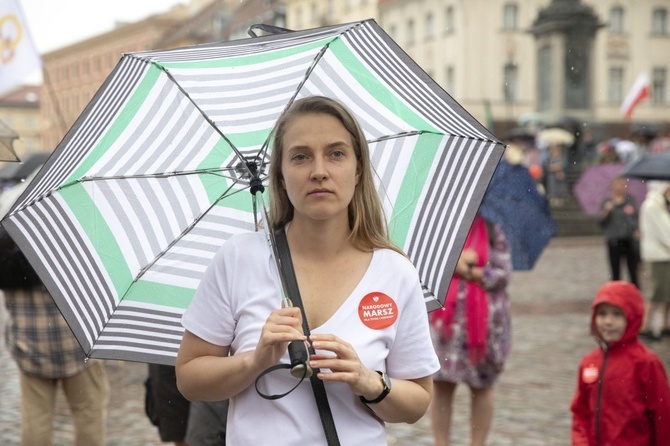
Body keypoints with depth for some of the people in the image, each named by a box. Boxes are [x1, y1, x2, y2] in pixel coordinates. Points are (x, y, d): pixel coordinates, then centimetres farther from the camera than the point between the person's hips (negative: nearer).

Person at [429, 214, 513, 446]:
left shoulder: (492, 229, 0)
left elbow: (502, 273, -6)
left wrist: (465, 270, -11)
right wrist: (455, 262, -14)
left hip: (484, 321, -2)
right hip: (445, 317, 2)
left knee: (481, 387, 7)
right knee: (441, 385, 3)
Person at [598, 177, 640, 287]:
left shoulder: (631, 201, 7)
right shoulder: (607, 203, 3)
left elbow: (637, 217, 14)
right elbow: (602, 223, -1)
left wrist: (638, 230, -2)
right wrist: (606, 212, -17)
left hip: (630, 240, 1)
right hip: (614, 242, -1)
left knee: (633, 271, 2)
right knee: (615, 272, 2)